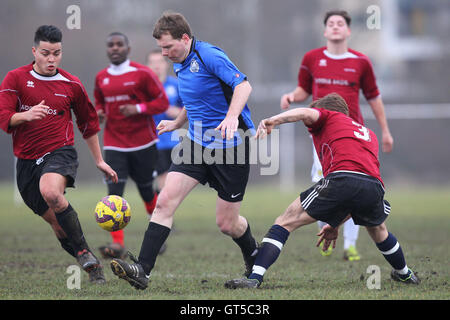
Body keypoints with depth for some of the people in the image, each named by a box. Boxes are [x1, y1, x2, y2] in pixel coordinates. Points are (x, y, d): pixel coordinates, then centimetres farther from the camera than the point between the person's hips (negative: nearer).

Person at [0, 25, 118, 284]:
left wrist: (99, 161, 20)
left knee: (51, 192, -35)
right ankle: (93, 268, 19)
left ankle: (85, 252, -25)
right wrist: (26, 115, -27)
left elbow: (89, 123, 19)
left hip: (60, 153, -2)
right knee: (59, 225, 3)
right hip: (27, 161, 2)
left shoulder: (71, 84, 6)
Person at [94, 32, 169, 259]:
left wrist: (137, 109, -18)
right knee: (115, 191, -13)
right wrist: (98, 112, 1)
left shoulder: (142, 74, -6)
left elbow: (162, 102, -4)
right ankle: (118, 244, -18)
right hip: (114, 145, 3)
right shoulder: (101, 77, 8)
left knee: (146, 191, 9)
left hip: (143, 143, -3)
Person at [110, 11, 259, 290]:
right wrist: (177, 123, 35)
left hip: (230, 147, -7)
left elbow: (243, 85, -27)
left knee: (227, 223, 1)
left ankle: (253, 254, 34)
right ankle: (142, 269, -17)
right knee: (165, 200, -12)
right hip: (196, 143, 7)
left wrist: (232, 117, -41)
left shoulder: (209, 56, -16)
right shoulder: (181, 66, 11)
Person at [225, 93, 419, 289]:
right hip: (374, 186, 5)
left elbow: (306, 113, -2)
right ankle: (405, 274, 53)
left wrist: (272, 121, -17)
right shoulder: (369, 134, 40)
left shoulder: (328, 117, 24)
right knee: (378, 229, 38)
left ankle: (255, 277, -9)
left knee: (285, 223, 5)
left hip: (340, 180, -5)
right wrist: (336, 225, 42)